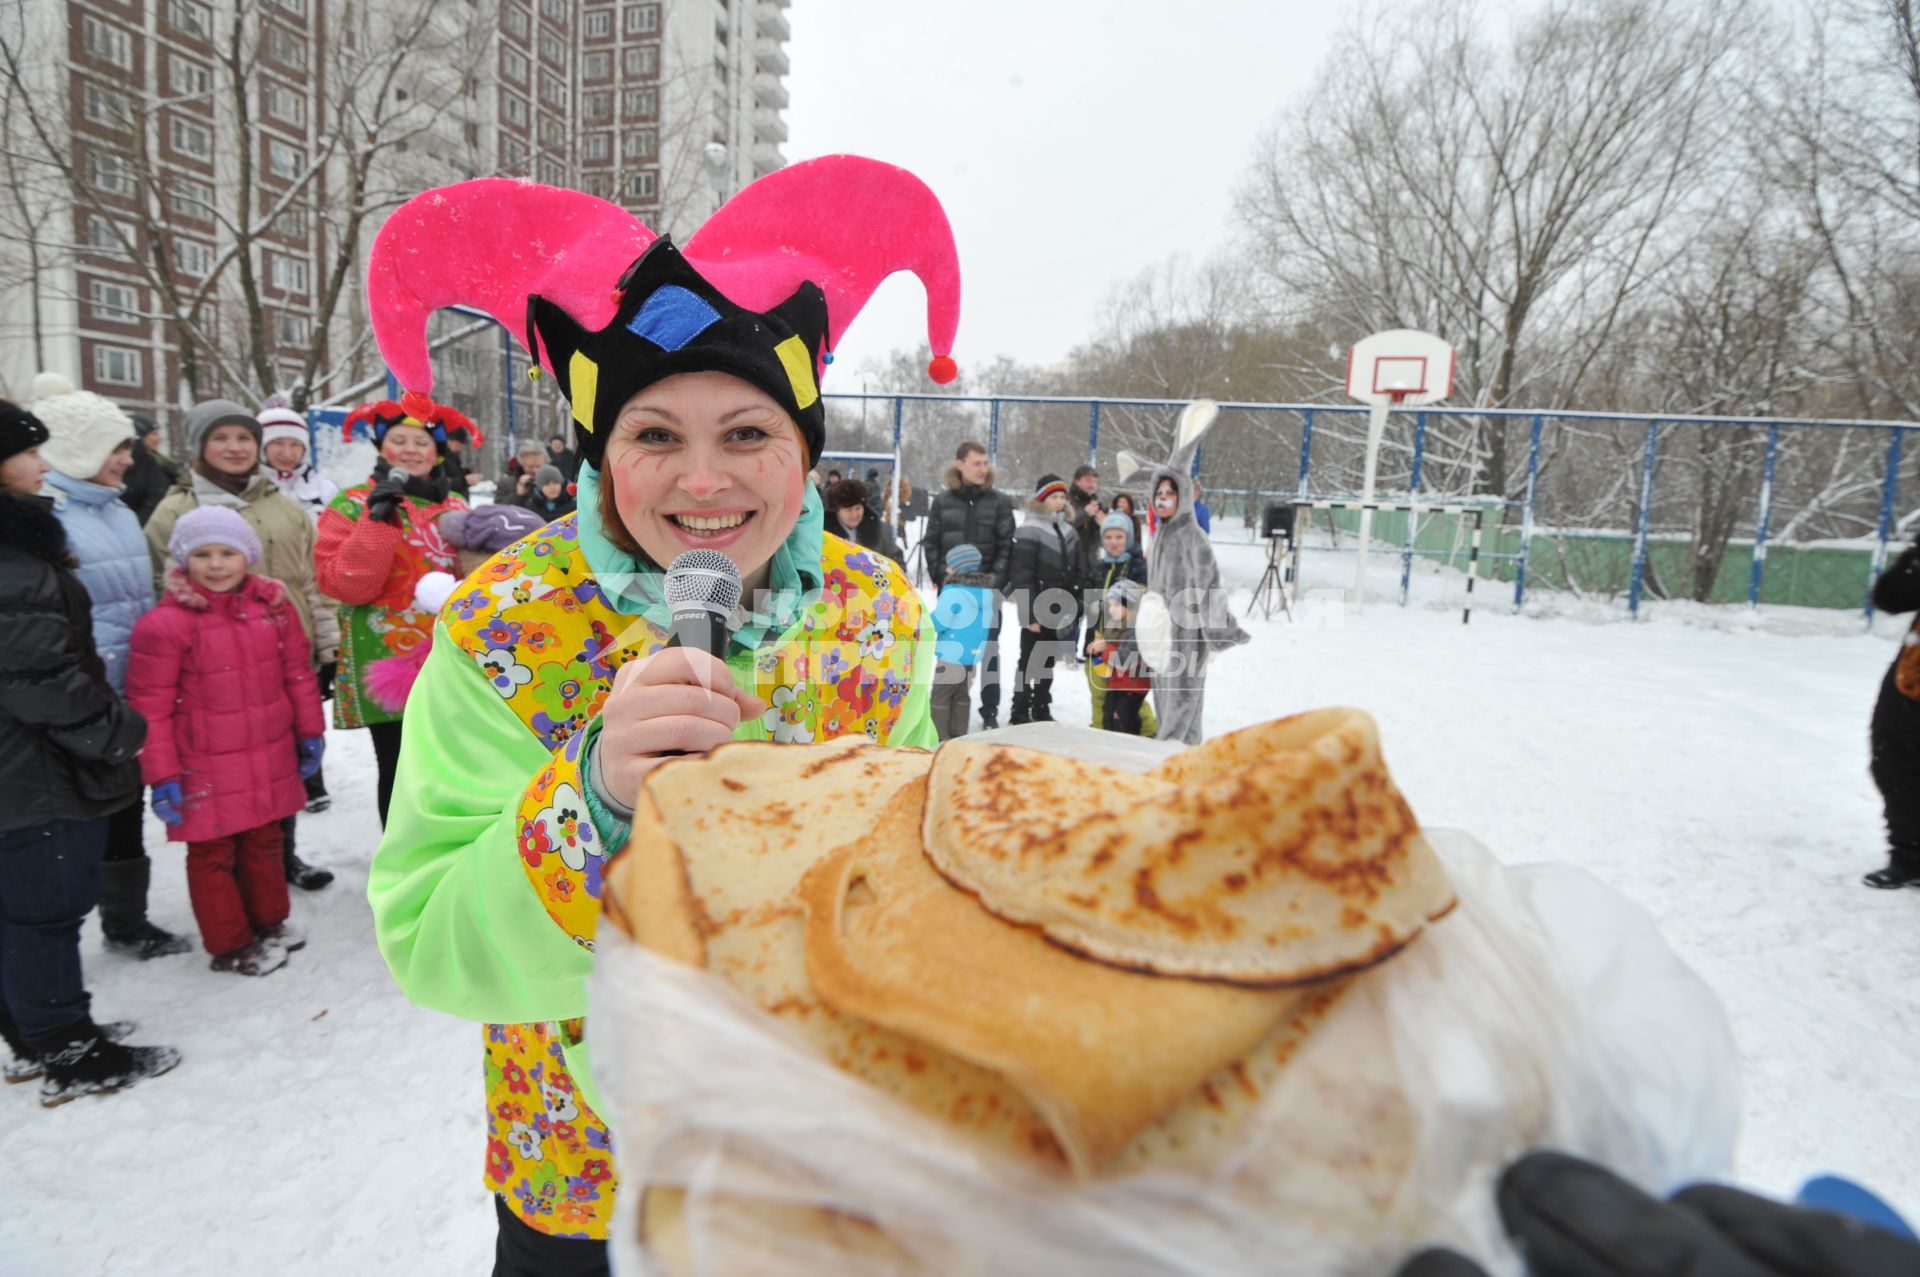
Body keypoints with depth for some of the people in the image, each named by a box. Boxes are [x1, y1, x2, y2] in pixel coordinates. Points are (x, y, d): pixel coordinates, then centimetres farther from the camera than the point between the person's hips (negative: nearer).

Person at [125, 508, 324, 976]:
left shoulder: (273, 605, 0)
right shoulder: (165, 624, -14)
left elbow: (298, 673, 8)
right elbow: (150, 706, -11)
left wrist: (310, 731, 10)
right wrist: (162, 776, -11)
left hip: (270, 763, 5)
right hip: (206, 771, -4)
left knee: (265, 843, 20)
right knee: (213, 854, 9)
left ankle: (269, 923, 38)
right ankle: (231, 945, 25)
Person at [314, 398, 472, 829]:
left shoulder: (455, 506, 12)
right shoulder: (353, 505, 1)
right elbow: (343, 584, -13)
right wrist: (378, 521, -17)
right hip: (388, 667, -4)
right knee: (398, 772, 4)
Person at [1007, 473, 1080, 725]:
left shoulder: (1069, 531, 11)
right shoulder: (1030, 530, -10)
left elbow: (1076, 575, 15)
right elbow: (1022, 576, -14)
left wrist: (1074, 610, 11)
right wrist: (1030, 614, -18)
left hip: (1058, 612, 6)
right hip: (1036, 612, -6)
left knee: (1048, 662, 15)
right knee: (1029, 662, 1)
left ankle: (1042, 710, 25)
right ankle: (1020, 713, 9)